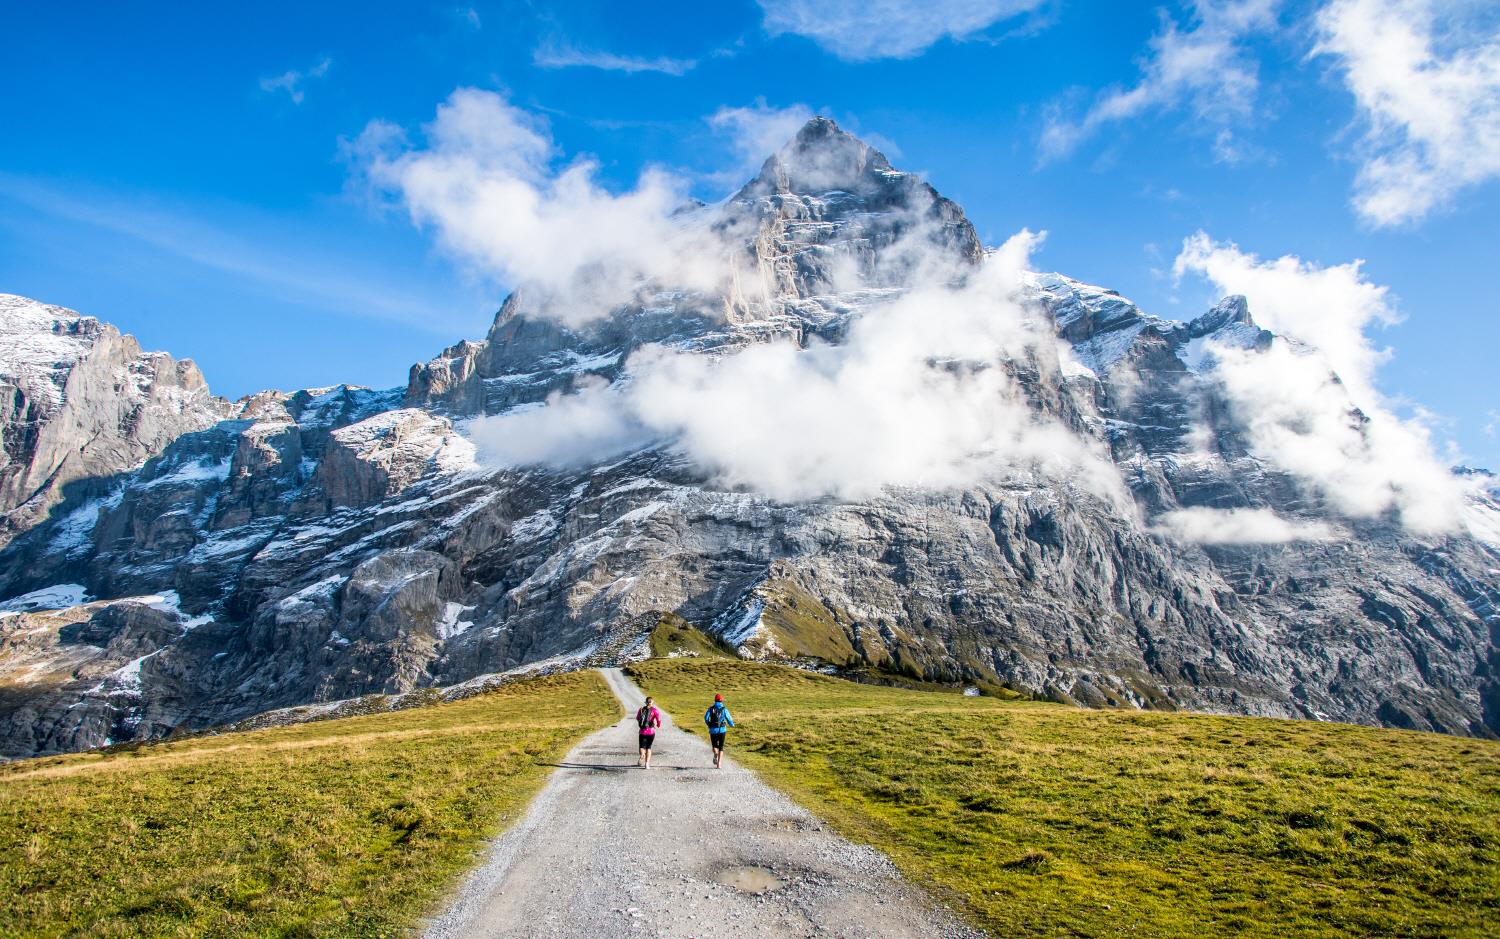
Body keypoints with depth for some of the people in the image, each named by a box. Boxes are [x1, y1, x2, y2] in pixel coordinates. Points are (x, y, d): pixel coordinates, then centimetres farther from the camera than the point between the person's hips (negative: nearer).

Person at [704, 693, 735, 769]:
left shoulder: (711, 708, 2)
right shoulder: (724, 709, -1)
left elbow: (706, 717, -9)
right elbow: (729, 719, -4)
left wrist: (709, 724, 11)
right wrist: (732, 724, 18)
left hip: (713, 730, 1)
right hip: (722, 730, -1)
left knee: (715, 745, 17)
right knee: (721, 747, 10)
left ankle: (715, 754, -17)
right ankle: (719, 764, -2)